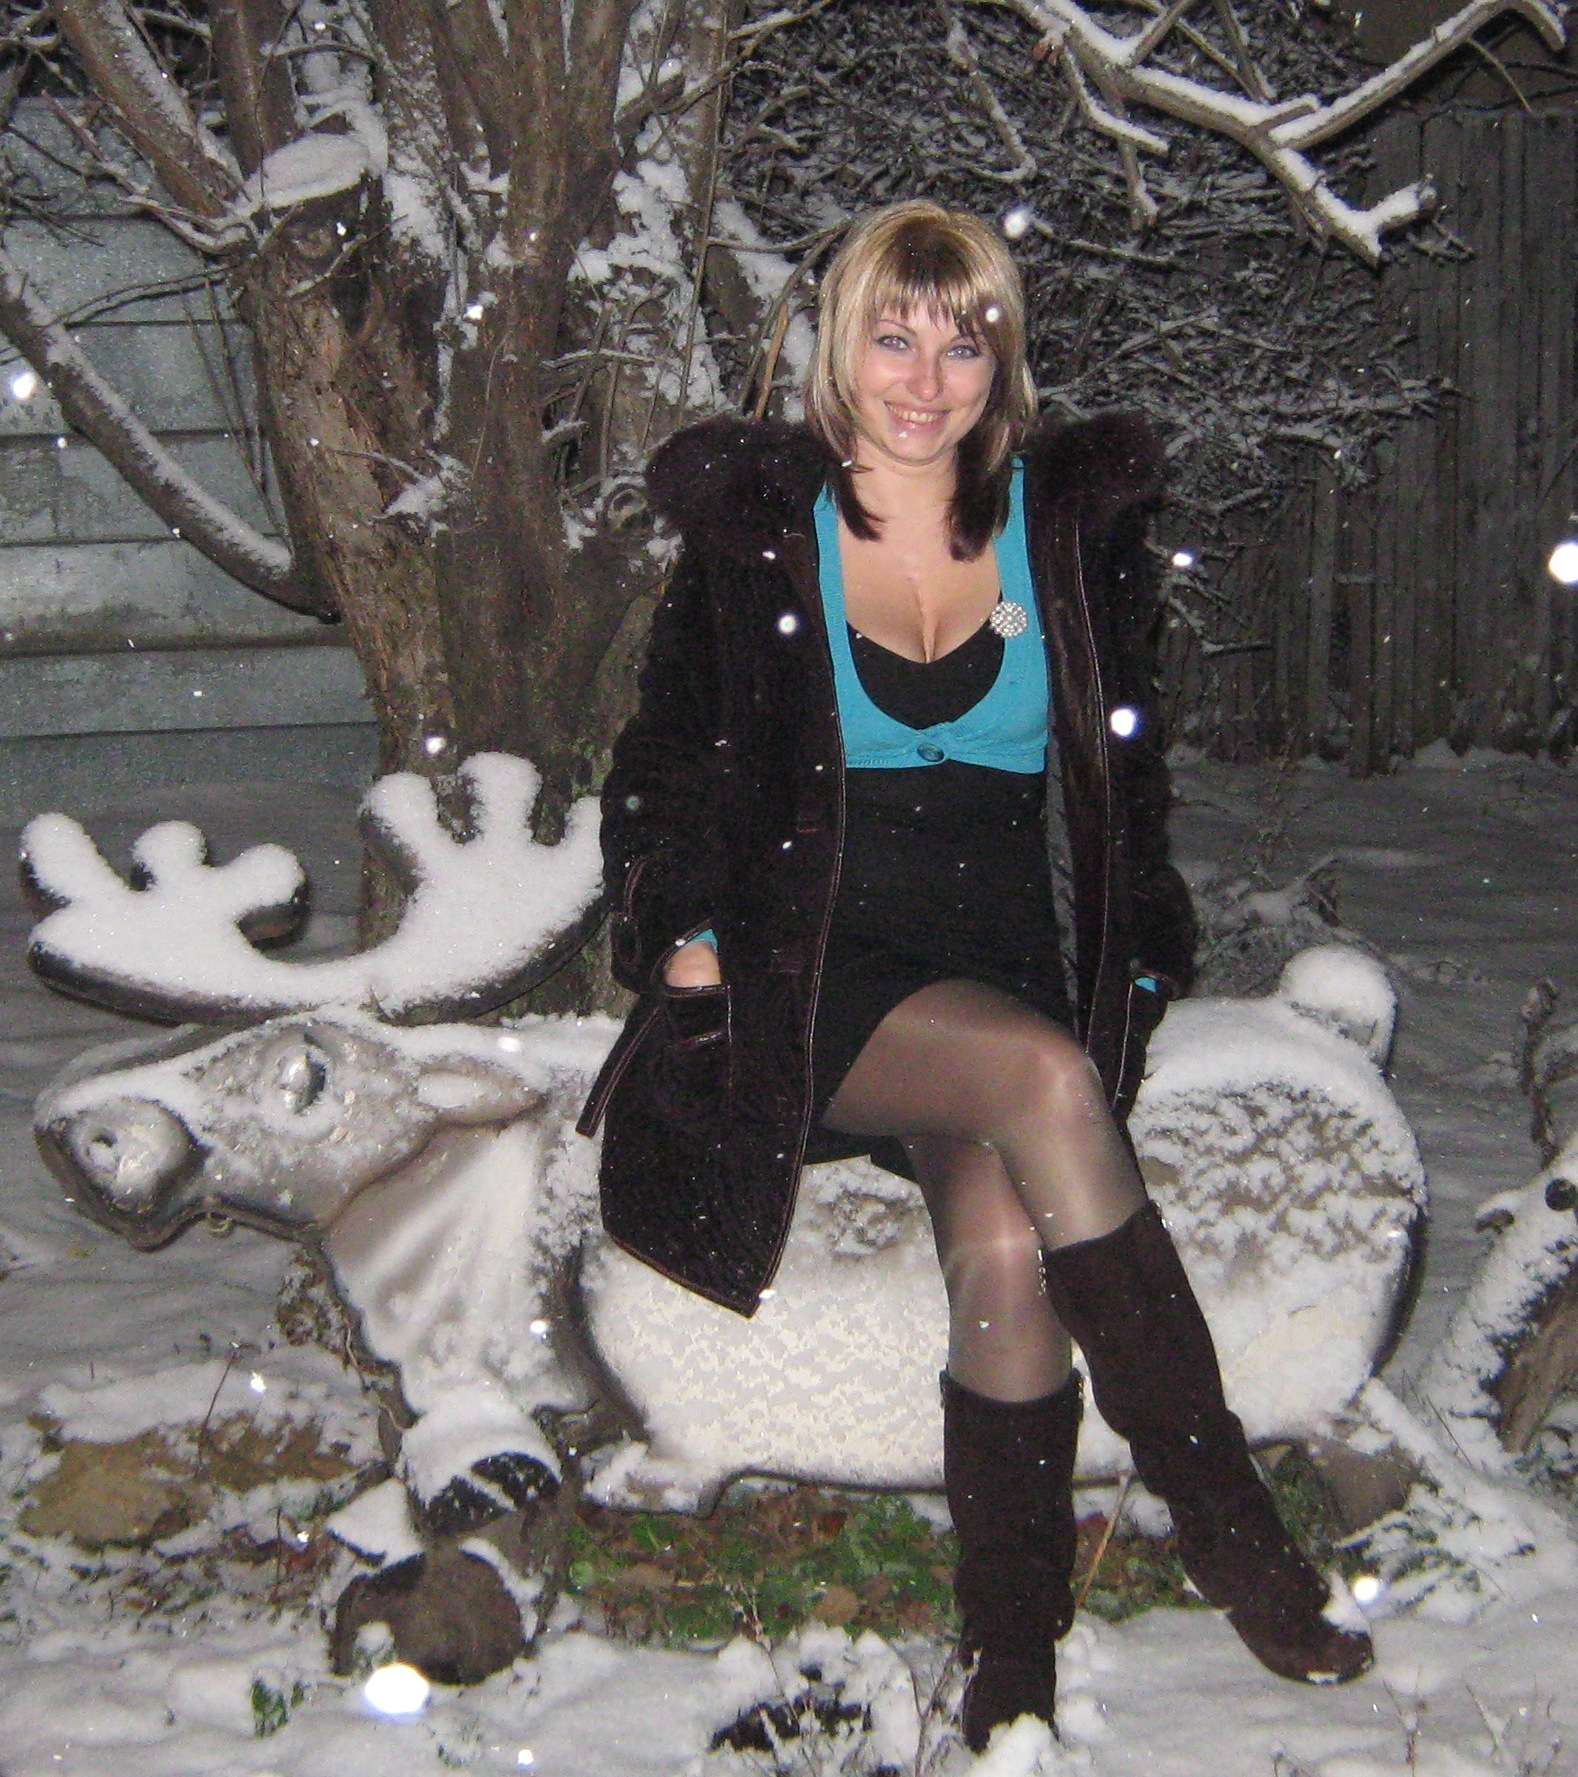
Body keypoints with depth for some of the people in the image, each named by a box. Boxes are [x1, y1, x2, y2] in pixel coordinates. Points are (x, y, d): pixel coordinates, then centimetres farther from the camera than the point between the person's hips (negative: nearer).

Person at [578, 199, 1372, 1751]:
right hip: (814, 975, -1)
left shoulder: (1074, 516, 11)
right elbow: (668, 763, 14)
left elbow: (1124, 777, 18)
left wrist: (1135, 967, 5)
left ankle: (1013, 1682, -22)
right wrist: (689, 937, -1)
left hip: (1009, 963, 2)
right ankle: (1228, 1522, -25)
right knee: (1043, 1080, -34)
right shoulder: (752, 520, 7)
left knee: (1005, 1242, -30)